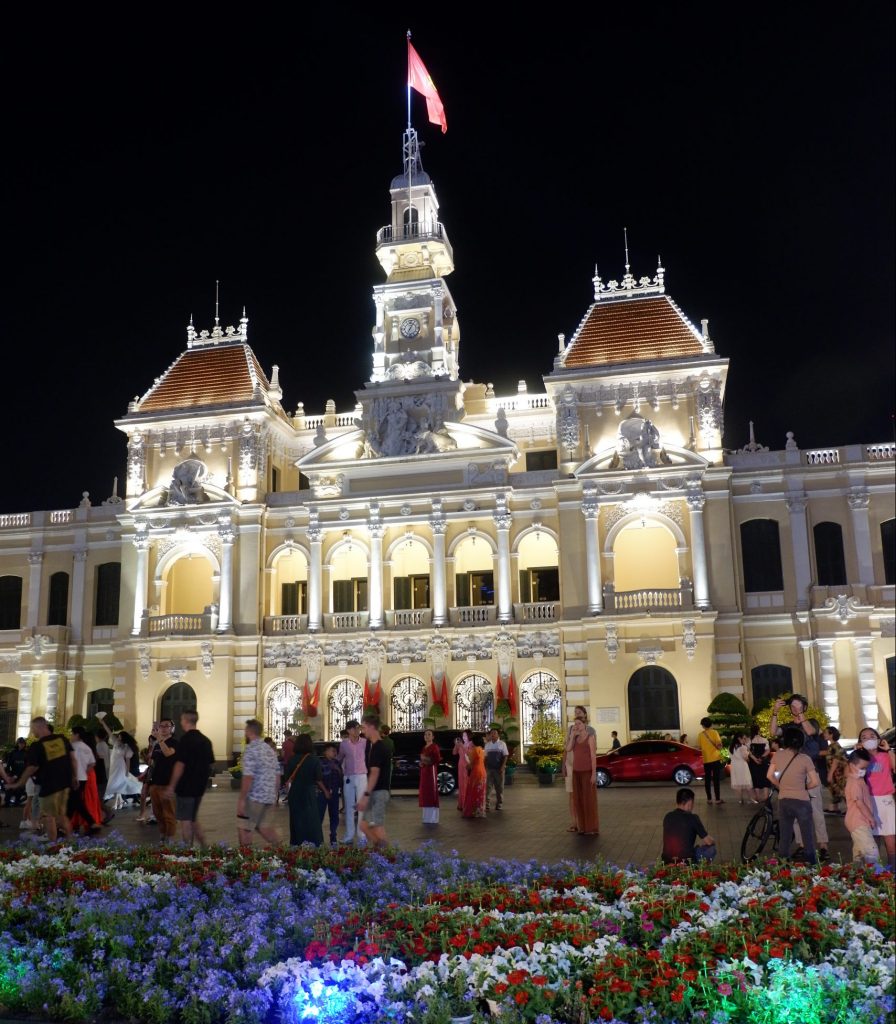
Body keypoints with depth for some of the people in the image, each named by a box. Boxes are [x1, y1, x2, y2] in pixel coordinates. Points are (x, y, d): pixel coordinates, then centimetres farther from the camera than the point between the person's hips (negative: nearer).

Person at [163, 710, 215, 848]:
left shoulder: (185, 740, -15)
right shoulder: (206, 740, 7)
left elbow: (180, 764, -18)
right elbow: (210, 764, 12)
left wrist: (171, 786, -12)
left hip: (185, 786, -7)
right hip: (200, 786, 7)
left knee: (185, 821, 2)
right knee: (193, 819, 18)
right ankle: (204, 846, 14)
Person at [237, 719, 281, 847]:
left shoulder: (250, 750, -12)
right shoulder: (270, 750, 12)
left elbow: (248, 777, -18)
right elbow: (277, 775, 14)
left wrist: (241, 799, -15)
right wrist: (275, 794, 21)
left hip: (254, 798, -7)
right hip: (270, 797, 7)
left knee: (244, 829, 3)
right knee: (265, 827, 14)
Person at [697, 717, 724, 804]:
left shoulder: (700, 735, 2)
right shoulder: (714, 732, -7)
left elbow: (700, 747, 9)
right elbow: (719, 745, -13)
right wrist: (720, 747, 8)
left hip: (706, 760, 2)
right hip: (715, 759, -2)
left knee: (707, 780, 9)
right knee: (716, 779, 1)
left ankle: (709, 799, 10)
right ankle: (718, 799, 0)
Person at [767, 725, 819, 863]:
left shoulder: (777, 755, -2)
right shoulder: (805, 759, -10)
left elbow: (770, 776, 4)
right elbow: (815, 782, -7)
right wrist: (803, 787, 10)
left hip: (783, 801, 3)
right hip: (801, 801, -3)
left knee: (784, 837, 12)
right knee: (808, 837, 8)